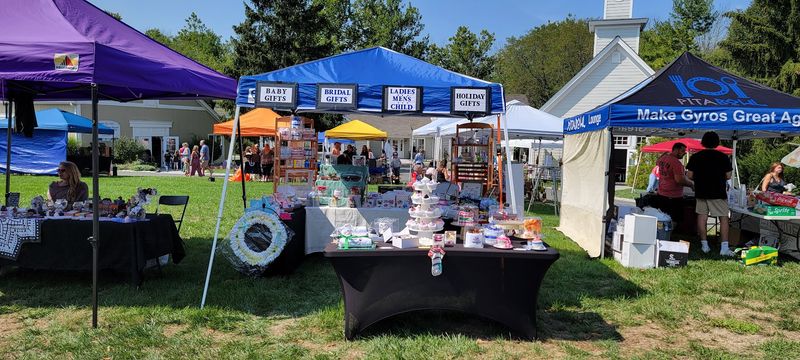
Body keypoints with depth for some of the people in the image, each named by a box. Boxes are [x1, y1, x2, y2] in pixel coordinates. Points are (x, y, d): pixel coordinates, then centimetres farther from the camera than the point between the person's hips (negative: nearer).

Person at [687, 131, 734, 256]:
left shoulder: (696, 157, -1)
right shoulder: (723, 157, -5)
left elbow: (689, 175, -2)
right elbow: (728, 176, -3)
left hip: (701, 191, 2)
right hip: (718, 192, -2)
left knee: (702, 217, 8)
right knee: (723, 218, 2)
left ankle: (704, 245, 10)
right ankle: (724, 247, -5)